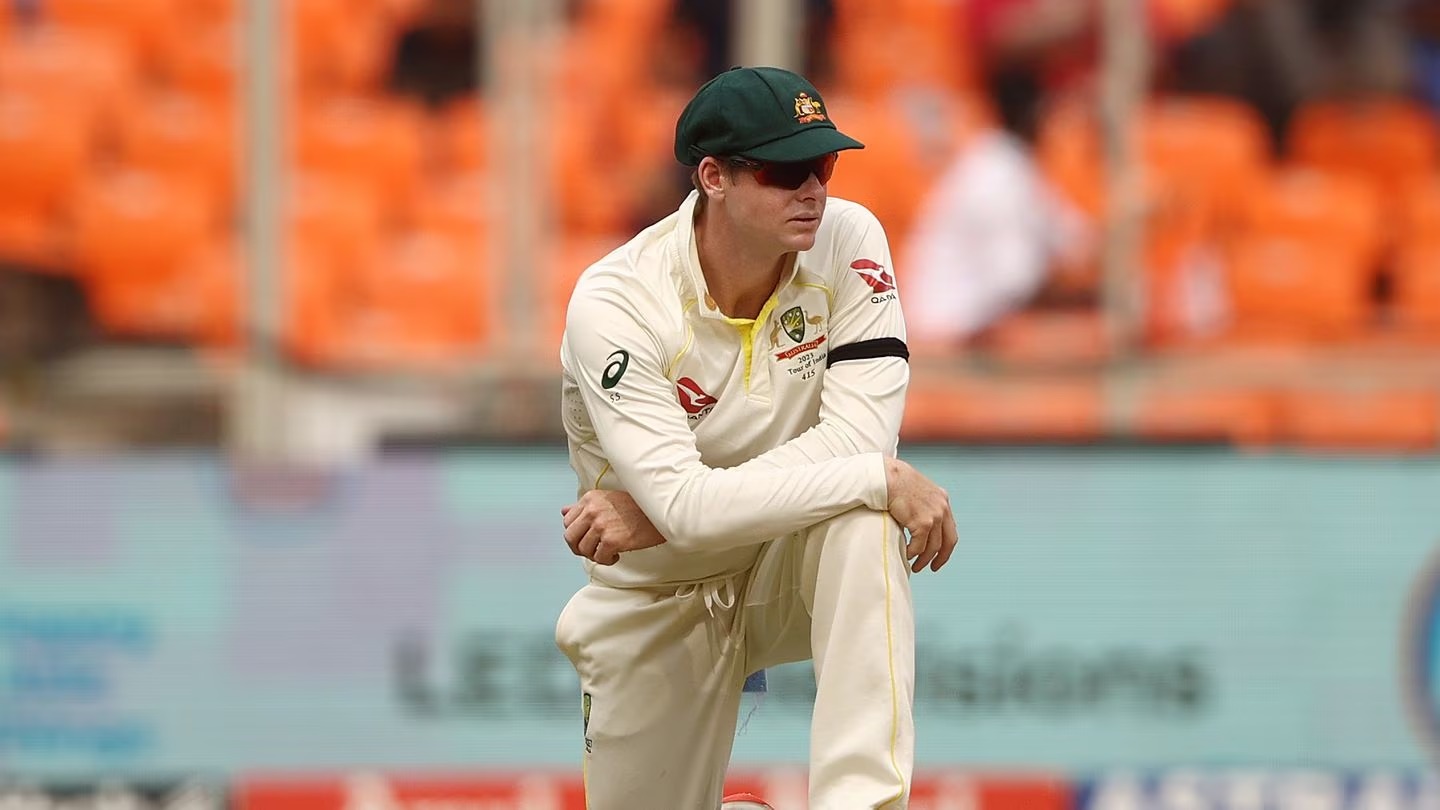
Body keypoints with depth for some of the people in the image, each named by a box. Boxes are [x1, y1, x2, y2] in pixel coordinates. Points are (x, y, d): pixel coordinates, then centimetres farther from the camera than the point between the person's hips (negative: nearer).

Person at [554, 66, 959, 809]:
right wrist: (886, 479, -36)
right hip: (660, 595, 0)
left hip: (797, 568, 0)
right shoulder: (616, 303, -25)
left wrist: (656, 514, -31)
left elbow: (860, 433, -26)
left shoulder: (847, 242, -17)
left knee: (863, 520, -33)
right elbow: (685, 507, -34)